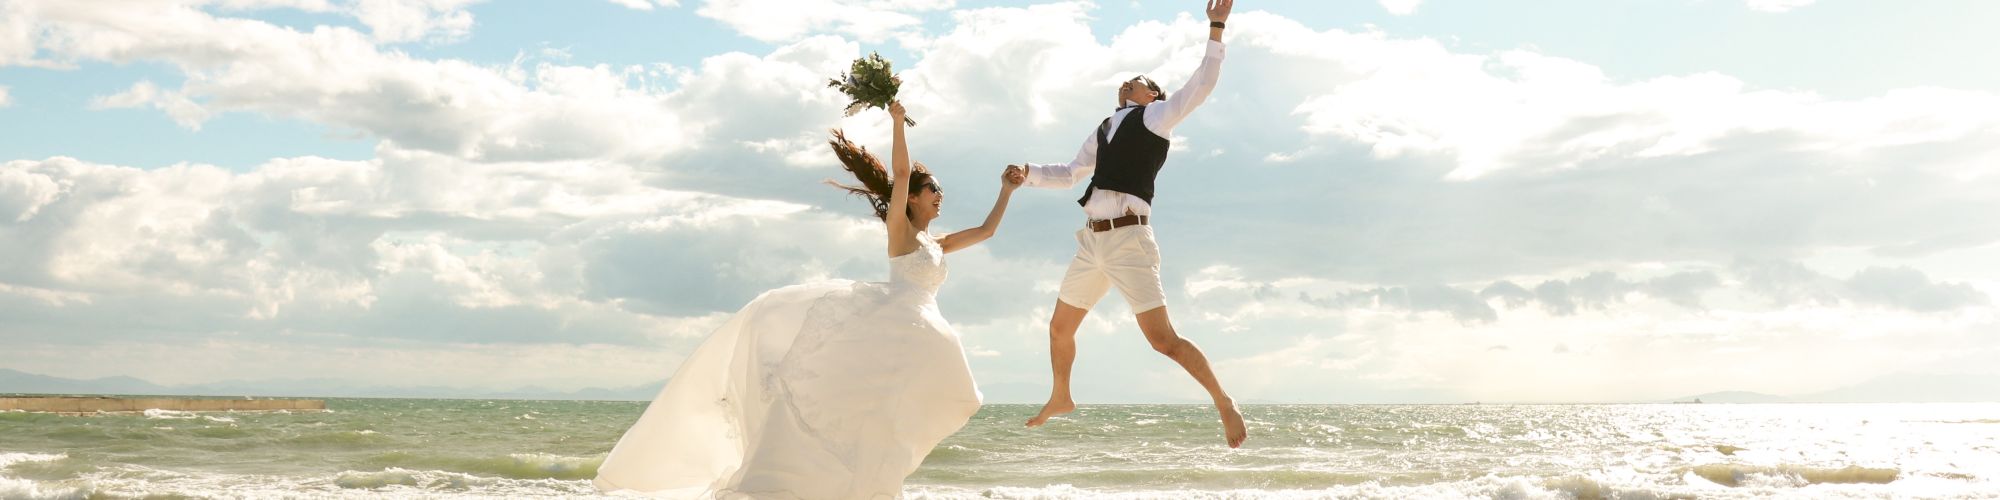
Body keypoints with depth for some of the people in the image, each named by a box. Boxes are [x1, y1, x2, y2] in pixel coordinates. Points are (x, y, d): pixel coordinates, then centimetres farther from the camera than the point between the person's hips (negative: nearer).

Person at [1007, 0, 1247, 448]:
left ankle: (1224, 403, -1)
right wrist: (1028, 172, 20)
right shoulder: (1102, 132, 23)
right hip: (1092, 242, 7)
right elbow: (1070, 174, 35)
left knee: (1162, 338, -13)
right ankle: (1060, 398, 41)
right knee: (1059, 328, 19)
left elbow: (1202, 84, -8)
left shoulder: (1156, 115, 5)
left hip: (1128, 239, -7)